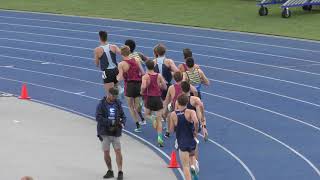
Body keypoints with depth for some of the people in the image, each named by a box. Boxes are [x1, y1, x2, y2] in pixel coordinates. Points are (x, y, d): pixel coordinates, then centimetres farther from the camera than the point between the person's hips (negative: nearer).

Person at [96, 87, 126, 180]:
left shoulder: (118, 103, 5)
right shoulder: (101, 104, -6)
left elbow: (123, 115, 11)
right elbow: (98, 117, -16)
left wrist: (122, 123, -11)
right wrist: (111, 122, -23)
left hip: (116, 132, 2)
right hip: (105, 132, -2)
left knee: (118, 151, -5)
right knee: (106, 152, 3)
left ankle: (120, 172, 0)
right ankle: (110, 171, 18)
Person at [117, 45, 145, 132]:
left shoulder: (121, 64, -10)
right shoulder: (136, 61, 0)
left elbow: (120, 78, -12)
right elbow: (143, 73, 1)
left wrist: (117, 77, 10)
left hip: (129, 85, -3)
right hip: (138, 84, 3)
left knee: (131, 107, 10)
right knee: (137, 106, 19)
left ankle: (138, 125, 3)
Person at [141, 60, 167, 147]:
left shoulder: (145, 76, -7)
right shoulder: (159, 76, 2)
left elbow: (143, 86, -22)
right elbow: (164, 87, 6)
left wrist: (142, 91, -2)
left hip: (149, 98, -2)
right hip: (158, 98, 2)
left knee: (147, 115, 26)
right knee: (159, 120, 7)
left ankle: (152, 118, -10)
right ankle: (160, 137, -6)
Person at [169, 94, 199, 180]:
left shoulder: (173, 114, -4)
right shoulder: (190, 112, -8)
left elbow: (171, 130, 6)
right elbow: (196, 121, -28)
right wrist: (196, 131, -10)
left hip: (182, 143, -1)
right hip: (191, 141, 1)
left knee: (185, 166, 3)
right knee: (192, 155, 32)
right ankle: (193, 166, 3)